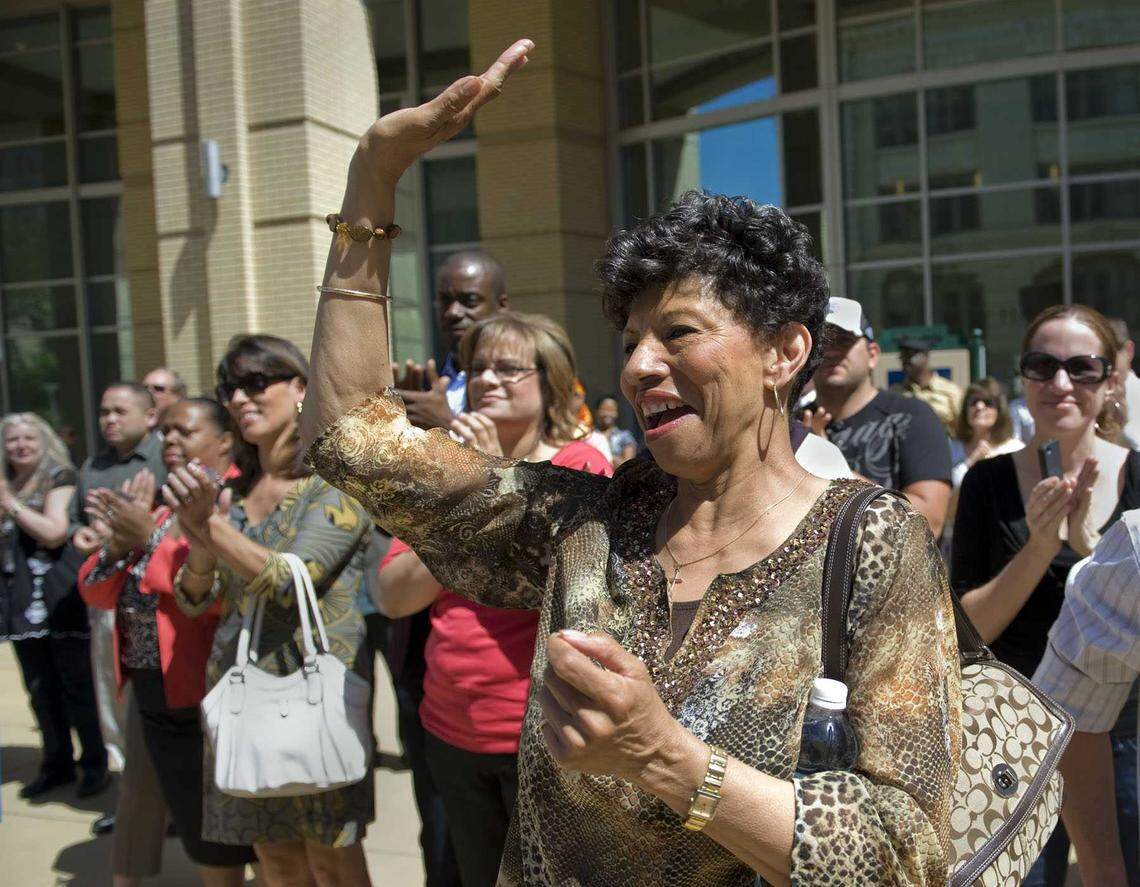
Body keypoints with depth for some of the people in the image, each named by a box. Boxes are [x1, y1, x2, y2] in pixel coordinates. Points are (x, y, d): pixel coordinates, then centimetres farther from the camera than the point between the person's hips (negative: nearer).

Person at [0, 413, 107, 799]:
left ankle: (94, 763, 10)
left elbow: (55, 533, -16)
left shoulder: (59, 479, -3)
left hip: (60, 602, -6)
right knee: (40, 688, 11)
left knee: (77, 684, 0)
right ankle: (57, 763, 22)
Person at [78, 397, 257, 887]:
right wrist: (121, 540, -7)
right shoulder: (162, 507, 15)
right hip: (154, 694, 8)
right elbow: (95, 590, 12)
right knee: (202, 833, 19)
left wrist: (147, 540, -19)